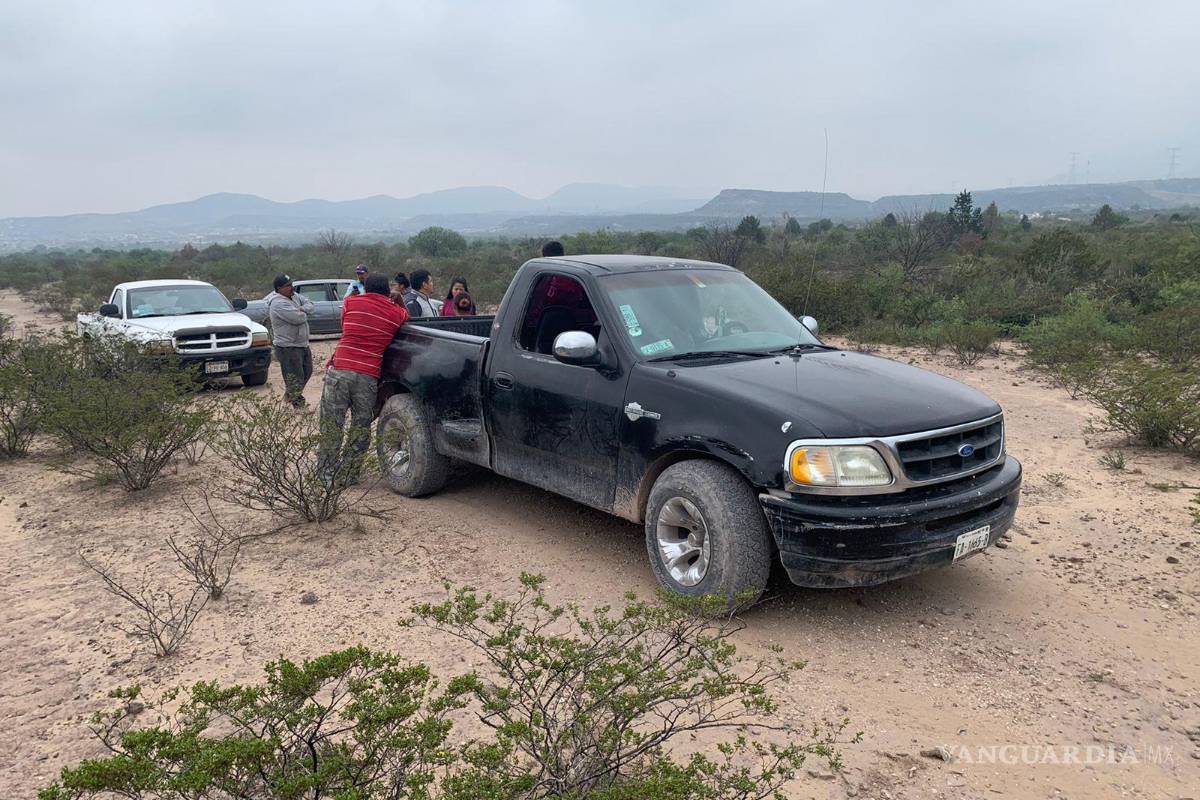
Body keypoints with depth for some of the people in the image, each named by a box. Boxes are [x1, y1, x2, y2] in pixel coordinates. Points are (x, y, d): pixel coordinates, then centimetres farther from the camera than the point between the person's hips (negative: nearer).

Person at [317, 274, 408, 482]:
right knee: (361, 427, 13)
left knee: (331, 424, 10)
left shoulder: (351, 302, 7)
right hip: (369, 376, 0)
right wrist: (397, 301, 30)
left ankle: (327, 472, 15)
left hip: (340, 370, 0)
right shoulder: (397, 312, 6)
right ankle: (347, 474, 17)